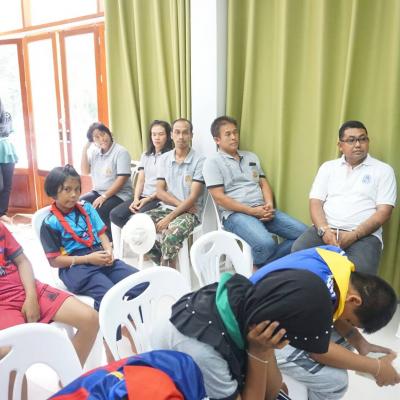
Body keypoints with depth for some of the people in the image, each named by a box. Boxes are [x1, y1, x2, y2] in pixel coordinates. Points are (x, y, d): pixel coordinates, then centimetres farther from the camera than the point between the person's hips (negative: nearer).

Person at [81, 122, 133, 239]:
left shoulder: (121, 152, -11)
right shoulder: (94, 152, 9)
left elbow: (122, 179, -17)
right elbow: (85, 171, 7)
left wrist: (104, 197, -21)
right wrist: (85, 149, -2)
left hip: (118, 194, -6)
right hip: (97, 192, 7)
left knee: (98, 212, -30)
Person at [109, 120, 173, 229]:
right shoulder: (145, 155, 19)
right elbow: (140, 181, 12)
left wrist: (148, 199, -15)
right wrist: (136, 199, -5)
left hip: (160, 199, -6)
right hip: (142, 197, 6)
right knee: (115, 214, -15)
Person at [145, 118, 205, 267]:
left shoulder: (199, 161, -6)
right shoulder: (164, 159, 8)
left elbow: (193, 197, -12)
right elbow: (160, 192, 4)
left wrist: (169, 218, -18)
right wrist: (180, 203, -12)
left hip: (189, 212, -5)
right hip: (165, 208, 5)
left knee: (170, 234, -34)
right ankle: (162, 261, 0)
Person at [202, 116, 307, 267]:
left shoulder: (251, 157, 21)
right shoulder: (213, 162, 1)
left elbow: (264, 184, 18)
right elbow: (219, 198, -8)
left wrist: (269, 204, -5)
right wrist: (252, 211, -14)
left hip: (261, 210, 7)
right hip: (235, 213, -7)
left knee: (303, 233, -9)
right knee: (266, 244, -33)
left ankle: (263, 264, -5)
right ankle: (256, 268, 0)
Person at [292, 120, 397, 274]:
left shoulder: (383, 170, 7)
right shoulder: (328, 167, 14)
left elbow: (383, 212, -1)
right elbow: (315, 202, 6)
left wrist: (353, 235, -15)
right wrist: (324, 230, -14)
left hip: (365, 234, -1)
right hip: (326, 229, 2)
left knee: (360, 271, -31)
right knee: (298, 252, -26)